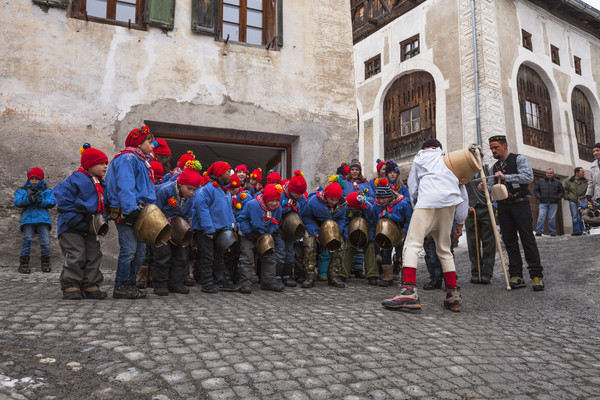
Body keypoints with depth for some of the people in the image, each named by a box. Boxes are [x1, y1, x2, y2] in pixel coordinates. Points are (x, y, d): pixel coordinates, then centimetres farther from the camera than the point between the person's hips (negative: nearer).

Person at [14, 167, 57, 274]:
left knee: (45, 241, -3)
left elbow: (52, 202, 0)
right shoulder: (23, 190, 14)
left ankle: (45, 263, 9)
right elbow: (17, 201, -3)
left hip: (43, 218, 0)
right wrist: (29, 198, -21)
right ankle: (23, 264, 2)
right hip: (28, 218, 0)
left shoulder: (46, 190, 14)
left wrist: (41, 201, -17)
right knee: (27, 240, -7)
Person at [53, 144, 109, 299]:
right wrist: (82, 224, -21)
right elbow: (64, 204, -17)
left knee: (94, 256, 6)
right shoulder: (75, 180, -12)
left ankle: (91, 286, 14)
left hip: (90, 228, 8)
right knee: (76, 257, -8)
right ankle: (70, 286, 5)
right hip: (71, 228, -8)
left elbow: (102, 205, 21)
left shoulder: (100, 185, 12)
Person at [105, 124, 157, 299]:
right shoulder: (128, 159, -9)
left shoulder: (141, 160, 22)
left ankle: (130, 283, 21)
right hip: (126, 212, -10)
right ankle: (121, 287, 2)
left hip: (138, 211, 10)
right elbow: (125, 186, -20)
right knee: (129, 249, -8)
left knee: (140, 249, 12)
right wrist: (131, 209, -27)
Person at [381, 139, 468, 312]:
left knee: (412, 244, -12)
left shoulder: (419, 157, 26)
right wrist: (460, 222, 30)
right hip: (450, 202, 5)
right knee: (444, 249, 15)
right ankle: (453, 295, 11)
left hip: (428, 199, -5)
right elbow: (463, 194, 29)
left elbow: (412, 189, 17)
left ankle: (409, 291, -28)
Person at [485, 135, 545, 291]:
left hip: (520, 204, -5)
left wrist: (506, 177, -23)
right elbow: (491, 185, 12)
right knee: (509, 241, 3)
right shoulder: (494, 167, 18)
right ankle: (516, 276, 6)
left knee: (527, 239, -7)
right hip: (503, 206, 5)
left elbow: (528, 176, -15)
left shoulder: (519, 159, 0)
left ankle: (537, 275, -1)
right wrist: (485, 187, -11)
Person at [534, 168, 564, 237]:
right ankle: (539, 231, -12)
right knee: (541, 217, -11)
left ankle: (553, 232, 8)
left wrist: (558, 197, -1)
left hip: (553, 203, 0)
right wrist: (539, 197, -2)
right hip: (543, 203, 0)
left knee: (552, 218, 0)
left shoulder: (557, 182, 13)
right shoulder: (540, 181, 12)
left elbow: (562, 192, 16)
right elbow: (536, 190, 15)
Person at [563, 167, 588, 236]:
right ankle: (577, 231, -6)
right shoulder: (568, 181, 9)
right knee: (575, 216, -6)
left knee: (582, 216, -1)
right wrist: (569, 197, 1)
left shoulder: (585, 181, 11)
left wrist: (582, 198, -2)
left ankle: (582, 231, 5)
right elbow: (565, 191, 14)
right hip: (572, 201, -1)